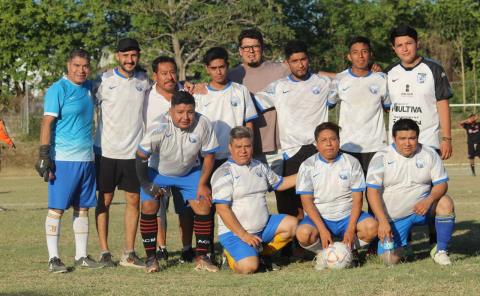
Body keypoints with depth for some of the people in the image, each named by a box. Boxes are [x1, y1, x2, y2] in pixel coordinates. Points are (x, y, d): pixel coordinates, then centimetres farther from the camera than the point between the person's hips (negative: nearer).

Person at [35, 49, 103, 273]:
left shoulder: (89, 88, 13)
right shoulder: (58, 90, -7)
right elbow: (47, 123, -10)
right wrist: (44, 156, -15)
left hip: (86, 158, 7)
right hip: (63, 159, -7)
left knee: (83, 208, 10)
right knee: (57, 208, -4)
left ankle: (81, 256, 16)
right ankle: (53, 258, -1)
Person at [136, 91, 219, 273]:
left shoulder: (203, 125, -25)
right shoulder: (159, 128, -32)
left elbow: (209, 155, -10)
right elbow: (141, 156, -22)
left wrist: (202, 184, -13)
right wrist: (145, 184, -18)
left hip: (190, 172, 2)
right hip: (157, 172, -2)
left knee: (203, 207, -11)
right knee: (148, 208, -15)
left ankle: (201, 258, 0)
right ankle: (151, 258, -2)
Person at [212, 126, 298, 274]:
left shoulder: (259, 167, 12)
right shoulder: (224, 173, -12)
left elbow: (279, 183, 28)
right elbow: (222, 209, -17)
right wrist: (243, 235, -20)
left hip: (263, 227, 7)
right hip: (234, 232, -7)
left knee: (292, 224, -8)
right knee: (249, 267, -28)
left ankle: (262, 252, 4)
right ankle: (230, 255, 5)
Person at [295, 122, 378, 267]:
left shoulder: (352, 163, 2)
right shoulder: (308, 166, -1)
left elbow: (357, 198, -3)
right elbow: (307, 201, -8)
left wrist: (351, 230, -17)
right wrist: (323, 231, -22)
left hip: (347, 217, 1)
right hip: (319, 218, -1)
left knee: (371, 226, -27)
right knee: (303, 233, -33)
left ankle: (350, 251, 2)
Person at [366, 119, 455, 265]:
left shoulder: (429, 154, -2)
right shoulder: (381, 158, -8)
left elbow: (441, 184, -4)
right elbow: (373, 191, -11)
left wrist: (429, 200, -26)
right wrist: (383, 221, -22)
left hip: (420, 208, 1)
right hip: (393, 217, -1)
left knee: (446, 203, -29)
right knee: (391, 259, -14)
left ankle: (440, 250, -12)